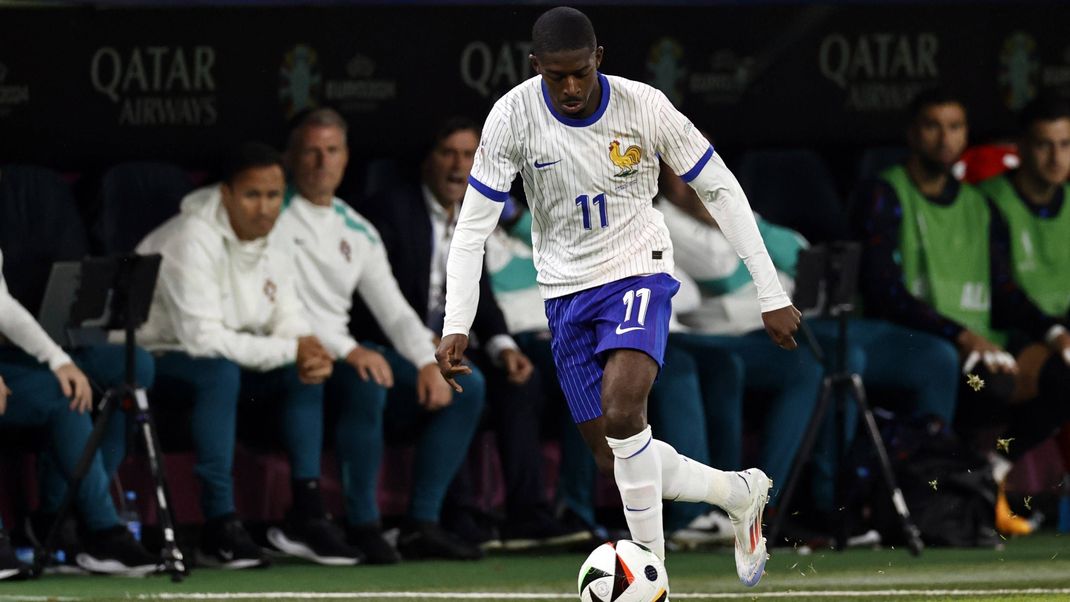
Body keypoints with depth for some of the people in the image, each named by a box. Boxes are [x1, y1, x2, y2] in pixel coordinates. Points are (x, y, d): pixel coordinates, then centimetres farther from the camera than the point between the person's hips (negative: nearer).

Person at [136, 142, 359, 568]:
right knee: (220, 372, -36)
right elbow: (202, 339, -30)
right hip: (151, 361, -8)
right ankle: (219, 526, -35)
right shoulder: (194, 241, -24)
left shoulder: (272, 246, 3)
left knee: (305, 373, -9)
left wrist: (312, 355, -19)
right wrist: (290, 349, -26)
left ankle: (306, 515, -10)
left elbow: (289, 324, 6)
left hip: (220, 364, 8)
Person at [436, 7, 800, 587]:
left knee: (621, 409, -29)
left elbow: (722, 191, -8)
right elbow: (472, 228, -10)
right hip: (566, 292, 3)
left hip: (637, 273, -3)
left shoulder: (643, 107, -17)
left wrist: (771, 295, -8)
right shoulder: (512, 118, -14)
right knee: (615, 461, 4)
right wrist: (456, 327, -21)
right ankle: (741, 494, 28)